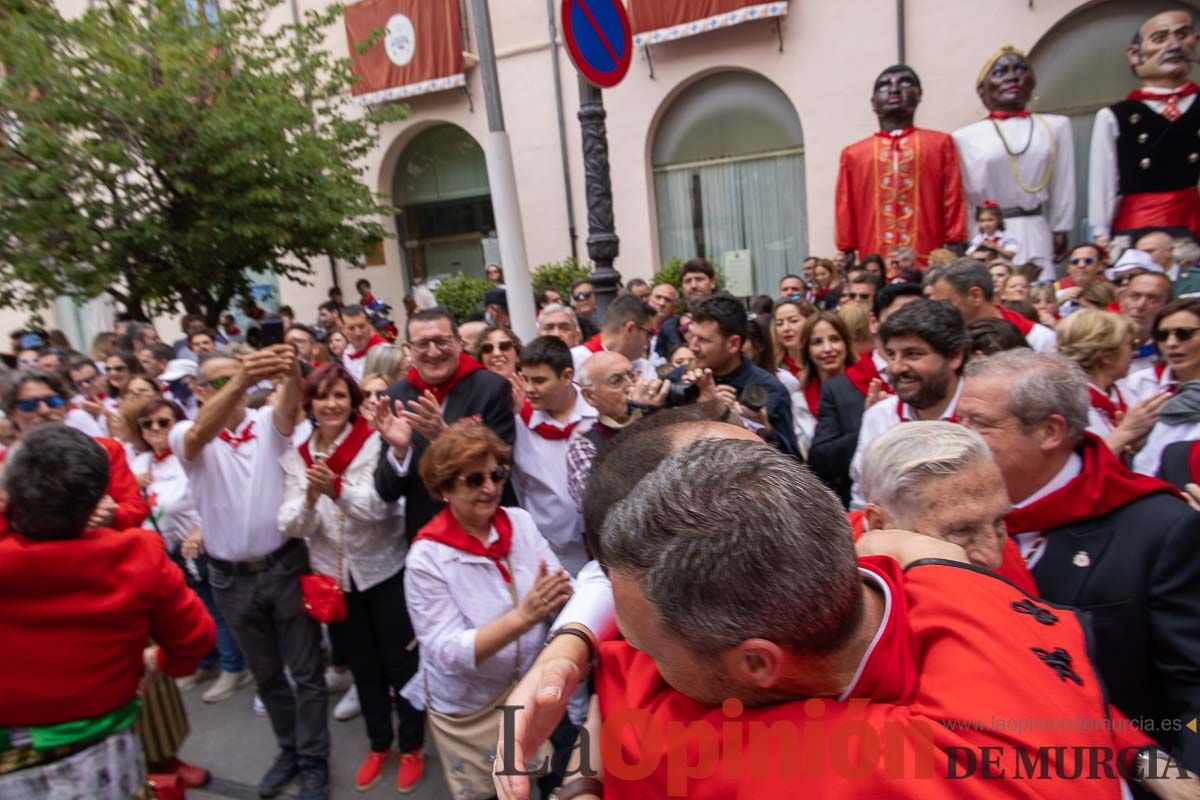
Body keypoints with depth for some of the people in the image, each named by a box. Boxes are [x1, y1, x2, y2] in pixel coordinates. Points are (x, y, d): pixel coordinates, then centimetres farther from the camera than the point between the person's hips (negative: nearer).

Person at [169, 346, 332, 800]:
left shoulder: (267, 423, -3)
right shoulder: (186, 436, -6)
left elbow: (289, 406, -27)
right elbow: (200, 434, -31)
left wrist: (292, 375, -52)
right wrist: (239, 380, -51)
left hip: (285, 564, -1)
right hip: (231, 577, 1)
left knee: (306, 671, 7)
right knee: (266, 674, 19)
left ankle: (314, 761, 25)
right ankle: (289, 749, 39)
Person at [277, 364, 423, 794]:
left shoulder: (373, 443, -14)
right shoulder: (296, 455, -2)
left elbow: (379, 506, -25)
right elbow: (291, 525, -8)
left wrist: (337, 490, -42)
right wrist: (309, 500, -30)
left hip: (384, 569, -4)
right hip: (333, 574, 4)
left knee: (400, 660, 8)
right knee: (362, 664, 19)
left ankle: (411, 746, 28)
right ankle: (379, 743, 38)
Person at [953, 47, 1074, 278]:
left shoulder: (1055, 126, 9)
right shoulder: (965, 137, 0)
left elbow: (1063, 188, 10)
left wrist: (1060, 232, 9)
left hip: (1035, 236, 2)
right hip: (985, 239, -2)